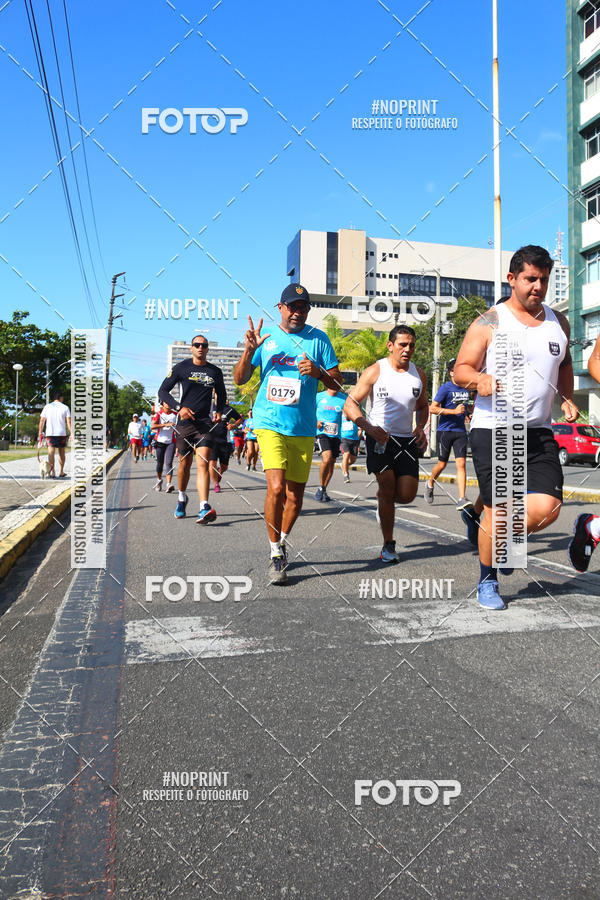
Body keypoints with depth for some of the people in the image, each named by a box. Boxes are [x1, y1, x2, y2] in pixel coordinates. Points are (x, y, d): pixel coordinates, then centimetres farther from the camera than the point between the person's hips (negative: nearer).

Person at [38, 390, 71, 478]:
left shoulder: (47, 407, 6)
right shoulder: (65, 407, 2)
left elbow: (42, 420, 4)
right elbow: (68, 421, -4)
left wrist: (40, 432, 9)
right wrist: (71, 433, -2)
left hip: (50, 433, 0)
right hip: (62, 433, 0)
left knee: (51, 452, -2)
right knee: (62, 453, 13)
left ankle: (52, 472, -12)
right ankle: (61, 472, 21)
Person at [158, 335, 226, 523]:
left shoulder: (215, 372, 9)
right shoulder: (181, 368, 1)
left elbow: (221, 394, 25)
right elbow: (162, 391, 1)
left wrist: (219, 411, 7)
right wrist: (179, 407, -13)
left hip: (205, 423, 0)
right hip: (185, 423, 0)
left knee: (203, 465, -14)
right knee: (184, 465, 11)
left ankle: (205, 508, -26)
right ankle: (182, 498, 38)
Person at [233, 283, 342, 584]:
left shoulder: (318, 339, 7)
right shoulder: (266, 338, 7)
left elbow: (337, 384, 7)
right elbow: (240, 379, 6)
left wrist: (318, 372, -14)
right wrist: (248, 351, -12)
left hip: (303, 428, 2)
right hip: (270, 423, -1)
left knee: (295, 496, 7)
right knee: (276, 488, -17)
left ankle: (281, 542, 34)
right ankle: (276, 556, -1)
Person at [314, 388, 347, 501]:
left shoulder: (343, 398, 9)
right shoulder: (319, 397, 2)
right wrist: (315, 422, -6)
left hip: (336, 434, 4)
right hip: (322, 432, -4)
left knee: (332, 462, 8)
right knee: (327, 458, -23)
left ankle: (324, 491, 24)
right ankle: (321, 487, -5)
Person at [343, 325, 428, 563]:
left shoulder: (419, 375, 8)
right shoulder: (375, 371, -6)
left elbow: (422, 406, 23)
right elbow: (350, 404, -6)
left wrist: (420, 427, 2)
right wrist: (369, 428, -20)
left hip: (407, 439, 4)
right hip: (380, 436, -4)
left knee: (406, 495, -4)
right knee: (387, 488, -7)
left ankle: (383, 496, 33)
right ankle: (388, 545, 7)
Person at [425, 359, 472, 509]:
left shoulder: (466, 388, 13)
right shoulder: (445, 388, -7)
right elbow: (432, 408, -14)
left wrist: (467, 412, 13)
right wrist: (454, 411, -20)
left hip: (460, 431, 4)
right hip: (445, 430, -4)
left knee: (461, 464, -9)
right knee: (442, 464, 5)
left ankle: (461, 499, -14)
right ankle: (430, 484, 36)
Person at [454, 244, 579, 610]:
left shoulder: (558, 322, 12)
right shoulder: (489, 323, -3)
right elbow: (461, 369, -6)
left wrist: (568, 398, 10)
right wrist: (480, 380, -28)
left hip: (539, 432, 4)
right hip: (493, 431, -4)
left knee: (547, 508, -10)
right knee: (497, 511, -2)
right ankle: (487, 582, 20)